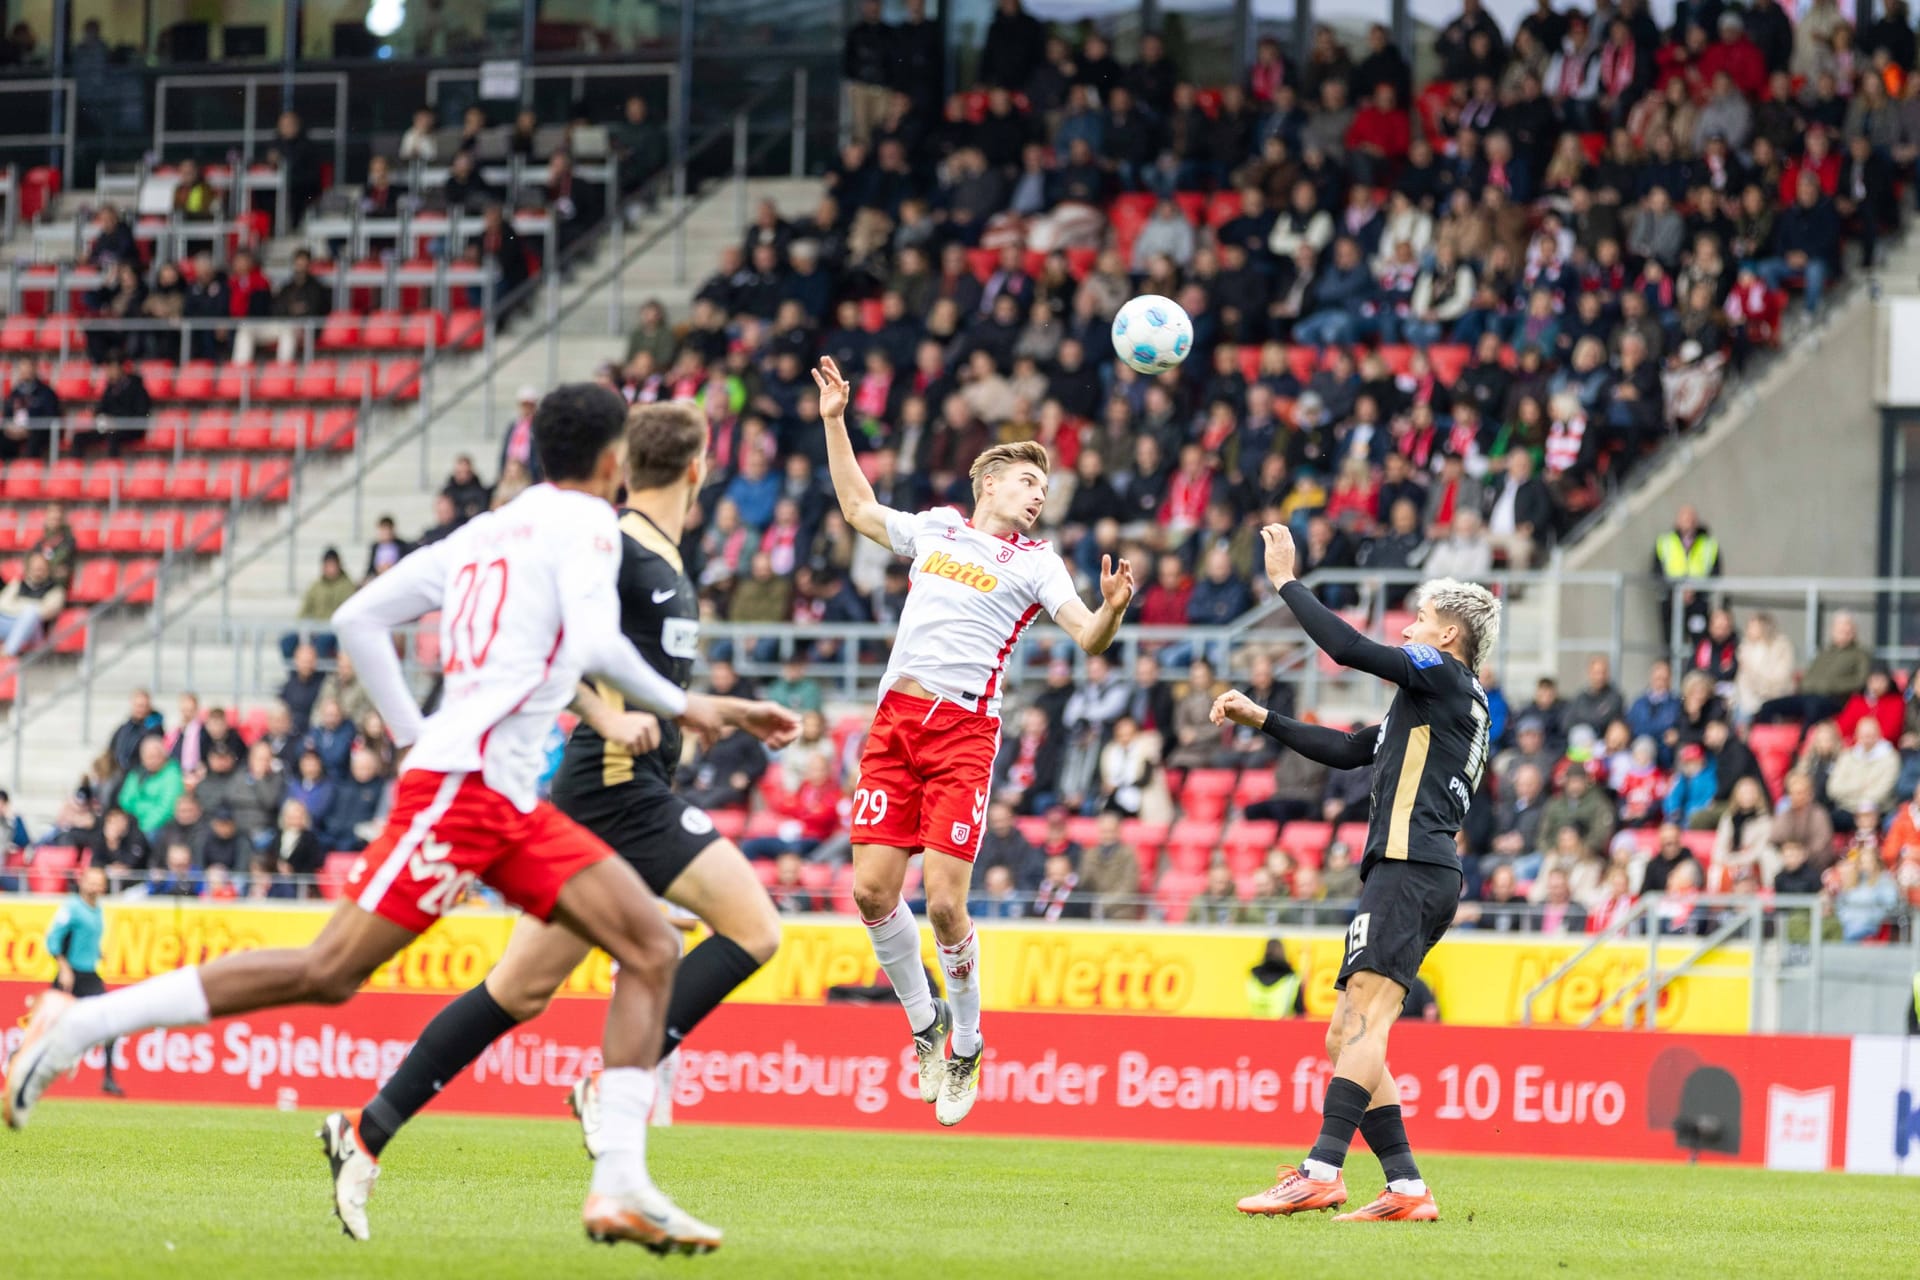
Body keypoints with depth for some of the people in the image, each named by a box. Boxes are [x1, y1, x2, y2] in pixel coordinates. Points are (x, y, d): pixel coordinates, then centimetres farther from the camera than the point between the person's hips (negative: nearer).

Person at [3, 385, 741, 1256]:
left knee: (653, 950, 1)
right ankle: (76, 1025, -9)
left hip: (511, 804, 9)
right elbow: (594, 645, -20)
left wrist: (412, 731, 21)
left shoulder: (483, 533, 21)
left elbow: (358, 620, 20)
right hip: (465, 783, -9)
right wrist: (677, 705, -6)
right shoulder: (583, 522, -3)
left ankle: (620, 1187, -7)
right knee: (329, 972, -13)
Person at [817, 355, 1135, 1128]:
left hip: (964, 731, -4)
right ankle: (924, 1023, 17)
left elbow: (1089, 638, -5)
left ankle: (966, 1048, 10)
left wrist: (1113, 607, -26)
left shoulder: (1035, 564, 7)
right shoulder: (936, 529, 17)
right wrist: (835, 422, 30)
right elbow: (859, 508, 33)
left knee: (944, 904, -10)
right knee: (872, 890, -4)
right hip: (894, 721, 4)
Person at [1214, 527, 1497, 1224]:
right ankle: (1407, 1188, 0)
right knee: (1345, 1038, 6)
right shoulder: (1443, 699, 28)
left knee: (1363, 1021, -21)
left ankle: (1321, 1171, -33)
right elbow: (1348, 750, 31)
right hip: (1410, 873, 10)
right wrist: (1261, 718, 28)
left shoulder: (1445, 675, 0)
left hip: (1411, 869, -10)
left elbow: (1348, 647, -10)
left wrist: (1286, 581, 0)